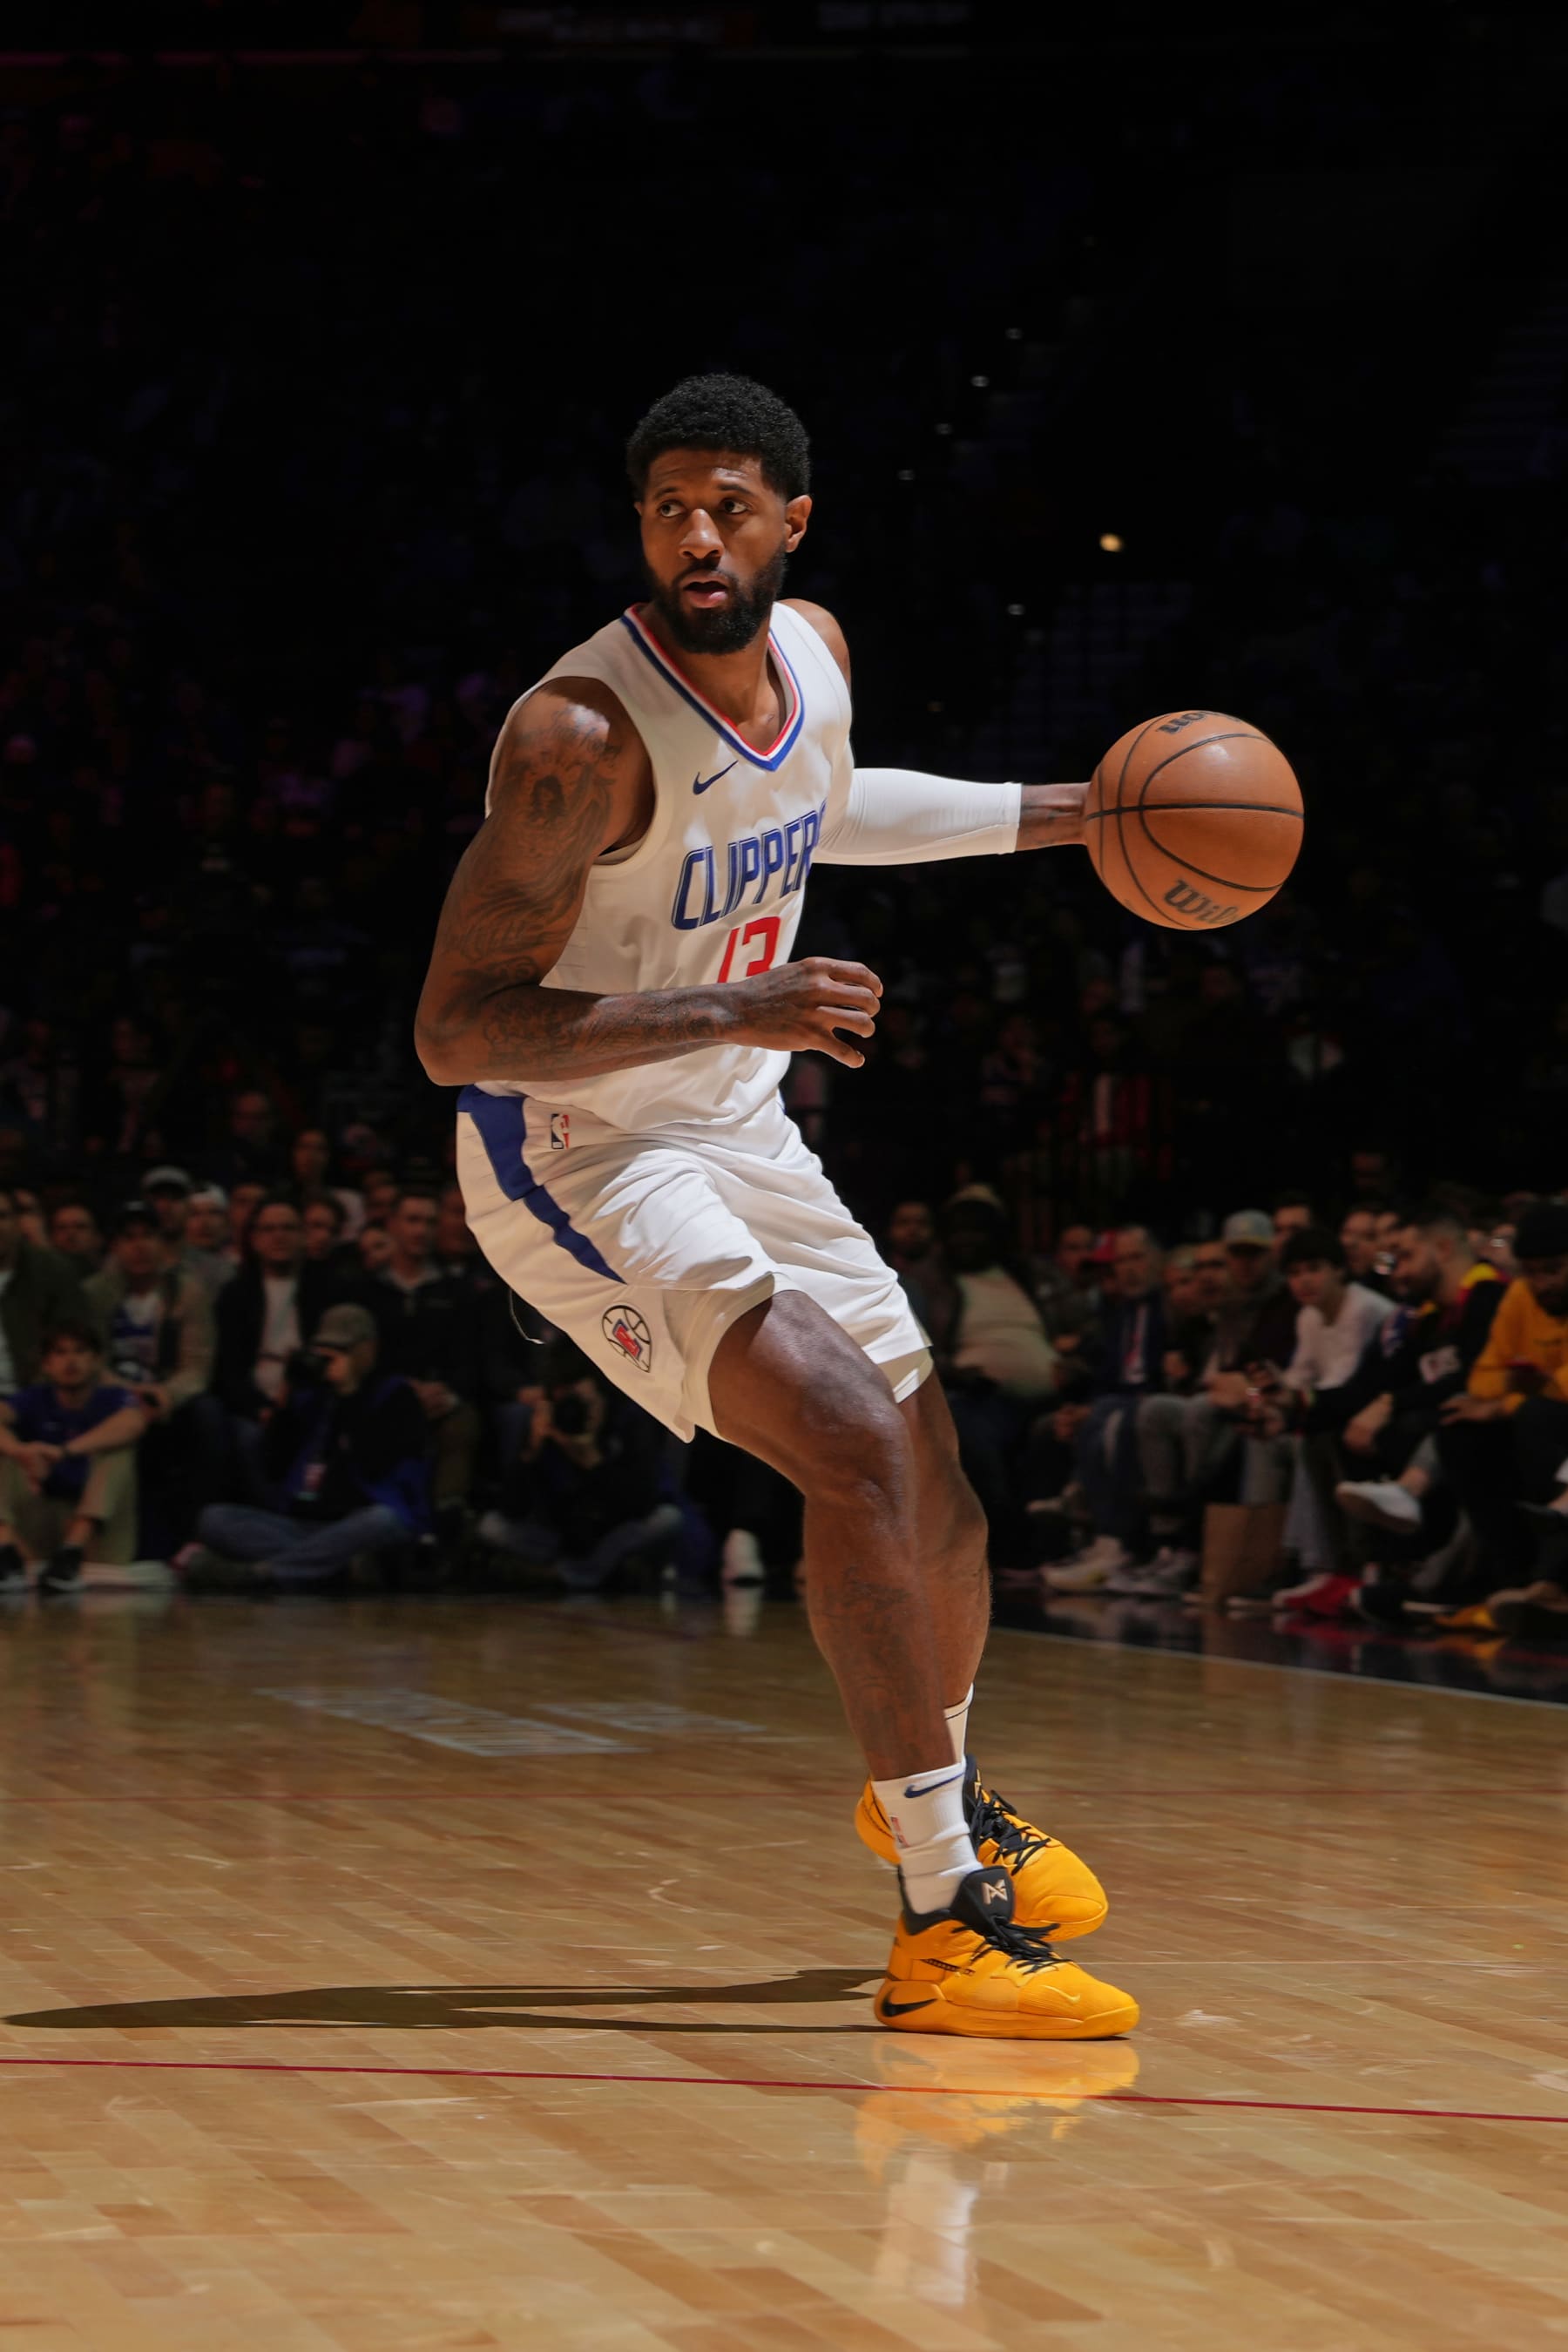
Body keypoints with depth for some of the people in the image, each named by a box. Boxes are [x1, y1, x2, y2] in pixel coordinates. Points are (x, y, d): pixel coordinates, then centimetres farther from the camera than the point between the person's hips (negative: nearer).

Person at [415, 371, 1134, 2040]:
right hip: (578, 1161, -8)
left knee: (939, 1513, 16)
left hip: (741, 1137, 8)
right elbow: (453, 1030, -29)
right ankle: (941, 1921, -21)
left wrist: (1064, 814, 20)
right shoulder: (580, 732, -27)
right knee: (862, 1450, -27)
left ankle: (937, 1790, 48)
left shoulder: (813, 651, -2)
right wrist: (735, 1011, -38)